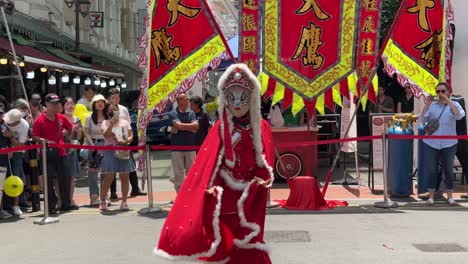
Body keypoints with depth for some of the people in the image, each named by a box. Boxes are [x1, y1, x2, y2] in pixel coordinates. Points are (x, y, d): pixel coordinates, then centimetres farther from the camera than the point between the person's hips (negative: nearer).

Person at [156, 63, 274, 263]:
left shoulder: (262, 128, 2)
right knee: (225, 246, 2)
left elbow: (266, 163, 3)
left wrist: (263, 178, -15)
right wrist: (211, 186, -21)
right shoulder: (220, 128, -2)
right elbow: (209, 162, -7)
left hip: (250, 198, 1)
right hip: (224, 196, -1)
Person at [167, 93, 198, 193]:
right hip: (177, 148, -3)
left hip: (190, 147, 3)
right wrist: (191, 126, -5)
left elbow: (195, 128, -5)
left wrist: (178, 129, -11)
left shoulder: (191, 113, 9)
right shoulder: (173, 114, -1)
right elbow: (179, 125, -18)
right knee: (178, 173, 2)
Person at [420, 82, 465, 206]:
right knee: (431, 170, 4)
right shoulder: (431, 105, 7)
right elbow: (423, 120, -4)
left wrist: (448, 101, -23)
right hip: (431, 143, 1)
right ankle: (431, 197, 12)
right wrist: (427, 104, -13)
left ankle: (450, 197, 14)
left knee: (448, 170, 7)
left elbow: (459, 116, -17)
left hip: (449, 143, -1)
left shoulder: (454, 105, 4)